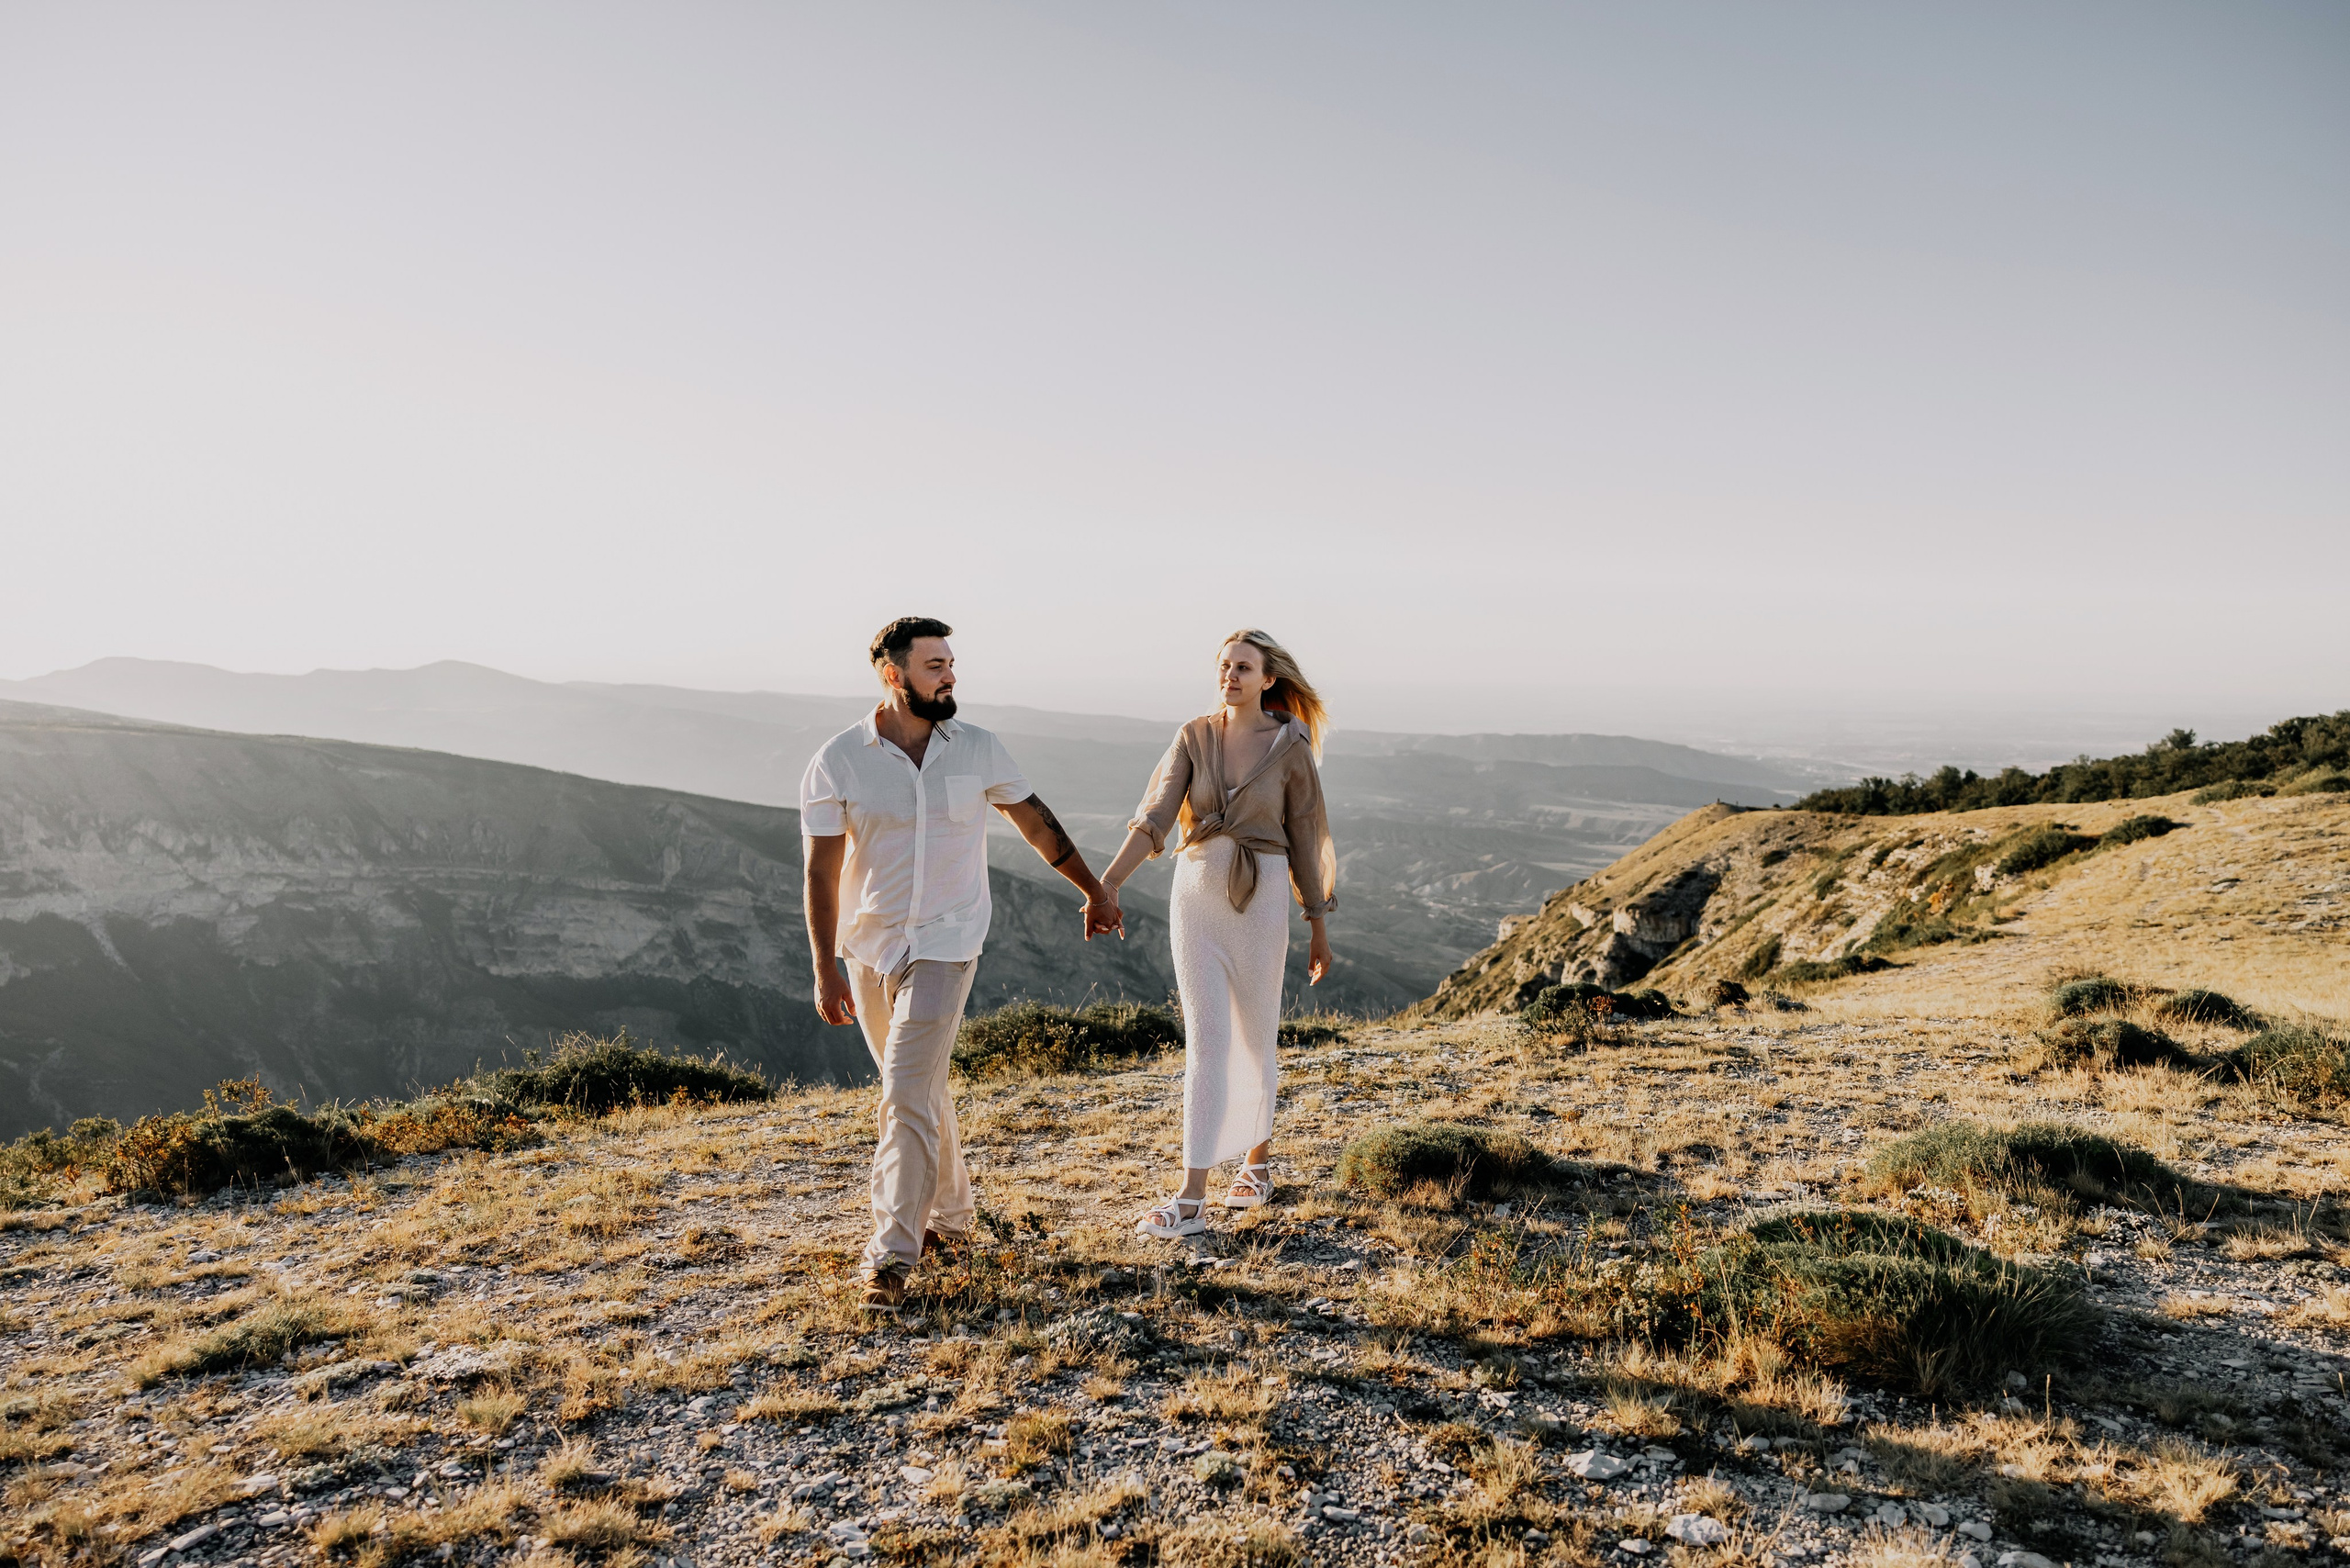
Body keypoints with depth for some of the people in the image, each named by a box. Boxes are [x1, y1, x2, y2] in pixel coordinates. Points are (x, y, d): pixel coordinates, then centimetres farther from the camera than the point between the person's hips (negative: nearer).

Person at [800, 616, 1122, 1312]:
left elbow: (1037, 821, 9)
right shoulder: (838, 762, -7)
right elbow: (821, 871, -7)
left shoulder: (977, 749, -4)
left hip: (945, 946, -2)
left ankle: (894, 1254, -5)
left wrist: (1094, 892, 15)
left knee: (906, 1095, -12)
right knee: (920, 1090, 17)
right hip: (869, 947, 2)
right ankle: (949, 1216, 36)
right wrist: (825, 970, -13)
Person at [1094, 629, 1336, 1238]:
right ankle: (1192, 1199, -2)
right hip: (1196, 895, 2)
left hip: (1260, 898, -1)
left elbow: (1305, 842, 2)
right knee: (1206, 1043, -2)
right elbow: (1154, 817, -9)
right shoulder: (1193, 737, 2)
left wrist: (1318, 927, 6)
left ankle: (1257, 1160, 35)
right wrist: (1107, 883, -22)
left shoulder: (1291, 747, -3)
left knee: (1254, 1038, 10)